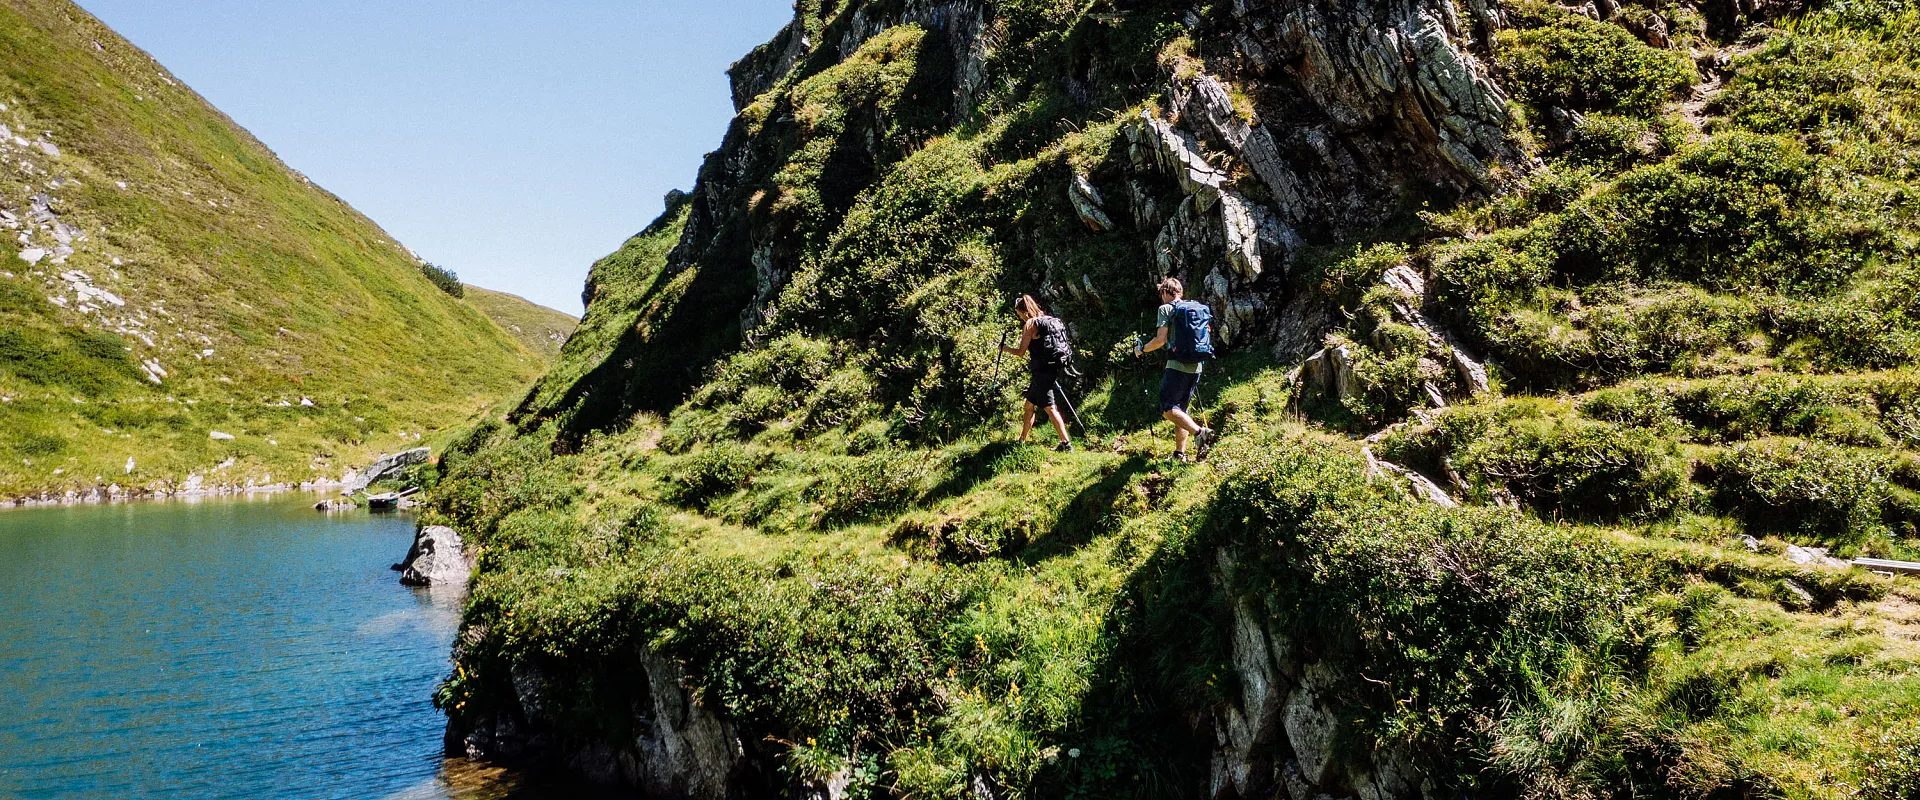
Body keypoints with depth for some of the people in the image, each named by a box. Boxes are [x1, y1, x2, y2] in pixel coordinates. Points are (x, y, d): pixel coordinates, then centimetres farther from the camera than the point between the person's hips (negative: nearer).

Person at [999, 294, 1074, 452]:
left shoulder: (1030, 324, -9)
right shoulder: (1048, 320, 14)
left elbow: (1021, 351, -8)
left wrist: (1005, 349, 7)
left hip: (1041, 372, -9)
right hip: (1052, 370, 9)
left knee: (1050, 408, -4)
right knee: (1030, 404, 15)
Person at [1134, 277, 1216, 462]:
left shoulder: (1167, 309, -4)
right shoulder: (1200, 308, 16)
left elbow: (1160, 340, -11)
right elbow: (1207, 338, 20)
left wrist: (1141, 349, 6)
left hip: (1177, 366, -7)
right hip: (1196, 367, 7)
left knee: (1168, 409, -8)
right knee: (1181, 410, 14)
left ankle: (1199, 432, -29)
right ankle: (1180, 453, 11)